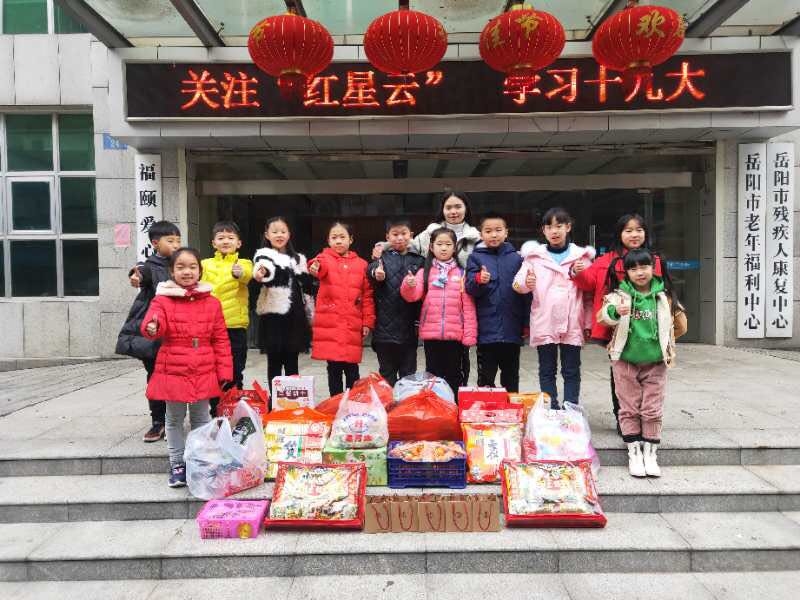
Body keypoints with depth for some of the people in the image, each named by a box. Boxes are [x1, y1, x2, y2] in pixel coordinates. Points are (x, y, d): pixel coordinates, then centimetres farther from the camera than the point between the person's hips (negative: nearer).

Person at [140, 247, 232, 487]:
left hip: (203, 374, 1)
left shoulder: (212, 303, 1)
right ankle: (177, 464, 27)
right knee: (175, 420, 13)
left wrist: (224, 371, -1)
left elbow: (221, 340, 2)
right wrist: (152, 328, -47)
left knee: (201, 419, 15)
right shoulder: (162, 300, -4)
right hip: (173, 372, -1)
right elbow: (151, 322, -22)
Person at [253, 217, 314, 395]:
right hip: (273, 315, -4)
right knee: (275, 361, 3)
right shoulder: (264, 254, 0)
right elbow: (265, 269, -25)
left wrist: (311, 316, 14)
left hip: (295, 316, 4)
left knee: (291, 362, 10)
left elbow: (307, 289, 18)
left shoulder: (299, 259, 15)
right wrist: (262, 274, -49)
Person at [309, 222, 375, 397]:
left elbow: (367, 295, 8)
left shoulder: (361, 264, 8)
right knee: (334, 368, 5)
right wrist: (315, 268, -46)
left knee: (351, 368, 5)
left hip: (353, 326, 1)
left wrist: (367, 322, 2)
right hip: (329, 324, -1)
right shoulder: (325, 258, 3)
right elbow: (322, 267, -23)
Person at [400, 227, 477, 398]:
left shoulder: (461, 273, 3)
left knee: (454, 376, 9)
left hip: (455, 334, -1)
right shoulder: (425, 272, 5)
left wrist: (470, 334, -4)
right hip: (431, 333, 1)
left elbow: (468, 306, 1)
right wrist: (409, 285, -29)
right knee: (433, 375, 11)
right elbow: (412, 296, -6)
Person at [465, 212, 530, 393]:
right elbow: (469, 289, -8)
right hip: (486, 329, -1)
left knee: (511, 376, 15)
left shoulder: (516, 258, 3)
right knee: (485, 377, 8)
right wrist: (479, 281, -30)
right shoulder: (476, 257, 0)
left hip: (512, 329, 2)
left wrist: (526, 323, 4)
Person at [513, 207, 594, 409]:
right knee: (547, 371, 8)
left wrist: (588, 322, 2)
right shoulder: (534, 255, 4)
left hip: (572, 324, 0)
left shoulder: (581, 255, 4)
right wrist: (526, 283, -26)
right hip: (544, 323, 0)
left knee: (571, 371, 7)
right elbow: (518, 283, -3)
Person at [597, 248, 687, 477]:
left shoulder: (664, 296, 0)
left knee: (652, 410, 5)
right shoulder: (619, 294, -6)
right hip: (625, 361, -1)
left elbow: (681, 326, 13)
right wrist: (615, 311, -45)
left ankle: (650, 453, 17)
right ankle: (634, 453, 15)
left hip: (655, 362, 1)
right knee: (629, 409, 5)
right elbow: (603, 315, -26)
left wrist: (663, 341, 14)